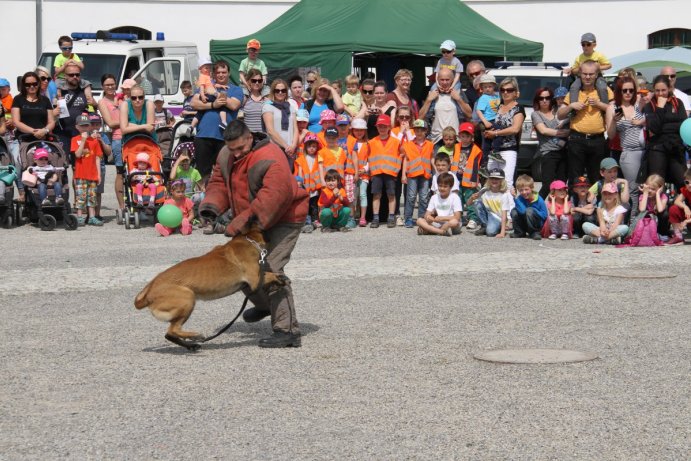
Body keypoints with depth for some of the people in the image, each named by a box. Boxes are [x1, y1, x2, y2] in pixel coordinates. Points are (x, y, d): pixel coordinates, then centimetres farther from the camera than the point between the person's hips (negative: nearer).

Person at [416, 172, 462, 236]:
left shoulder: (455, 197, -5)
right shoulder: (434, 197, 8)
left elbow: (457, 217, -14)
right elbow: (427, 215, 3)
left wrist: (442, 218, -24)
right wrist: (428, 217, -22)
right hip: (437, 223, 4)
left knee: (454, 222, -39)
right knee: (419, 220, -18)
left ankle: (431, 230, -28)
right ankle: (443, 231, -32)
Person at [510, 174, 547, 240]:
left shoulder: (539, 200, -16)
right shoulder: (520, 198, -12)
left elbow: (544, 216, -13)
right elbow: (522, 211, -31)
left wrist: (533, 210, -22)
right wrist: (515, 197, -35)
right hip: (524, 226, 3)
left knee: (529, 210, -28)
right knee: (514, 211, -18)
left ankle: (534, 232, -12)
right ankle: (519, 232, 2)